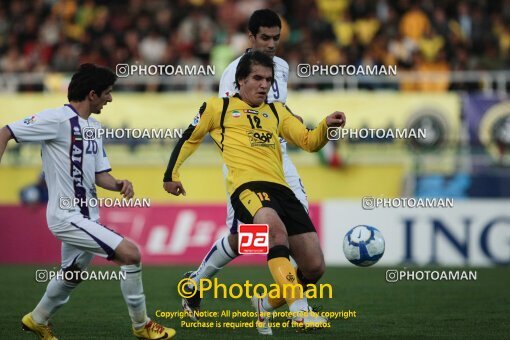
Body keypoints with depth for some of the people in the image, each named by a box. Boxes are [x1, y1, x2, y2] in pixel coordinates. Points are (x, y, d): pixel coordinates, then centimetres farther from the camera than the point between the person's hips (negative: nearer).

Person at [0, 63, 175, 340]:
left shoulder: (94, 127, 12)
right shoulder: (58, 119, -15)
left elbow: (100, 174, 13)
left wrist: (118, 184, -8)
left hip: (86, 216, 10)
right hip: (67, 216, -10)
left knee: (72, 275, 26)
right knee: (130, 253, -17)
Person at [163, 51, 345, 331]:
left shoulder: (276, 112, 26)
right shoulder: (218, 108, 16)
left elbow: (309, 141, 20)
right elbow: (189, 139, 25)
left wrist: (326, 126, 0)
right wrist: (171, 175, 22)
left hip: (281, 189, 6)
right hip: (247, 185, -6)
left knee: (314, 268, -2)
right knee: (276, 228, -40)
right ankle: (300, 310, -45)